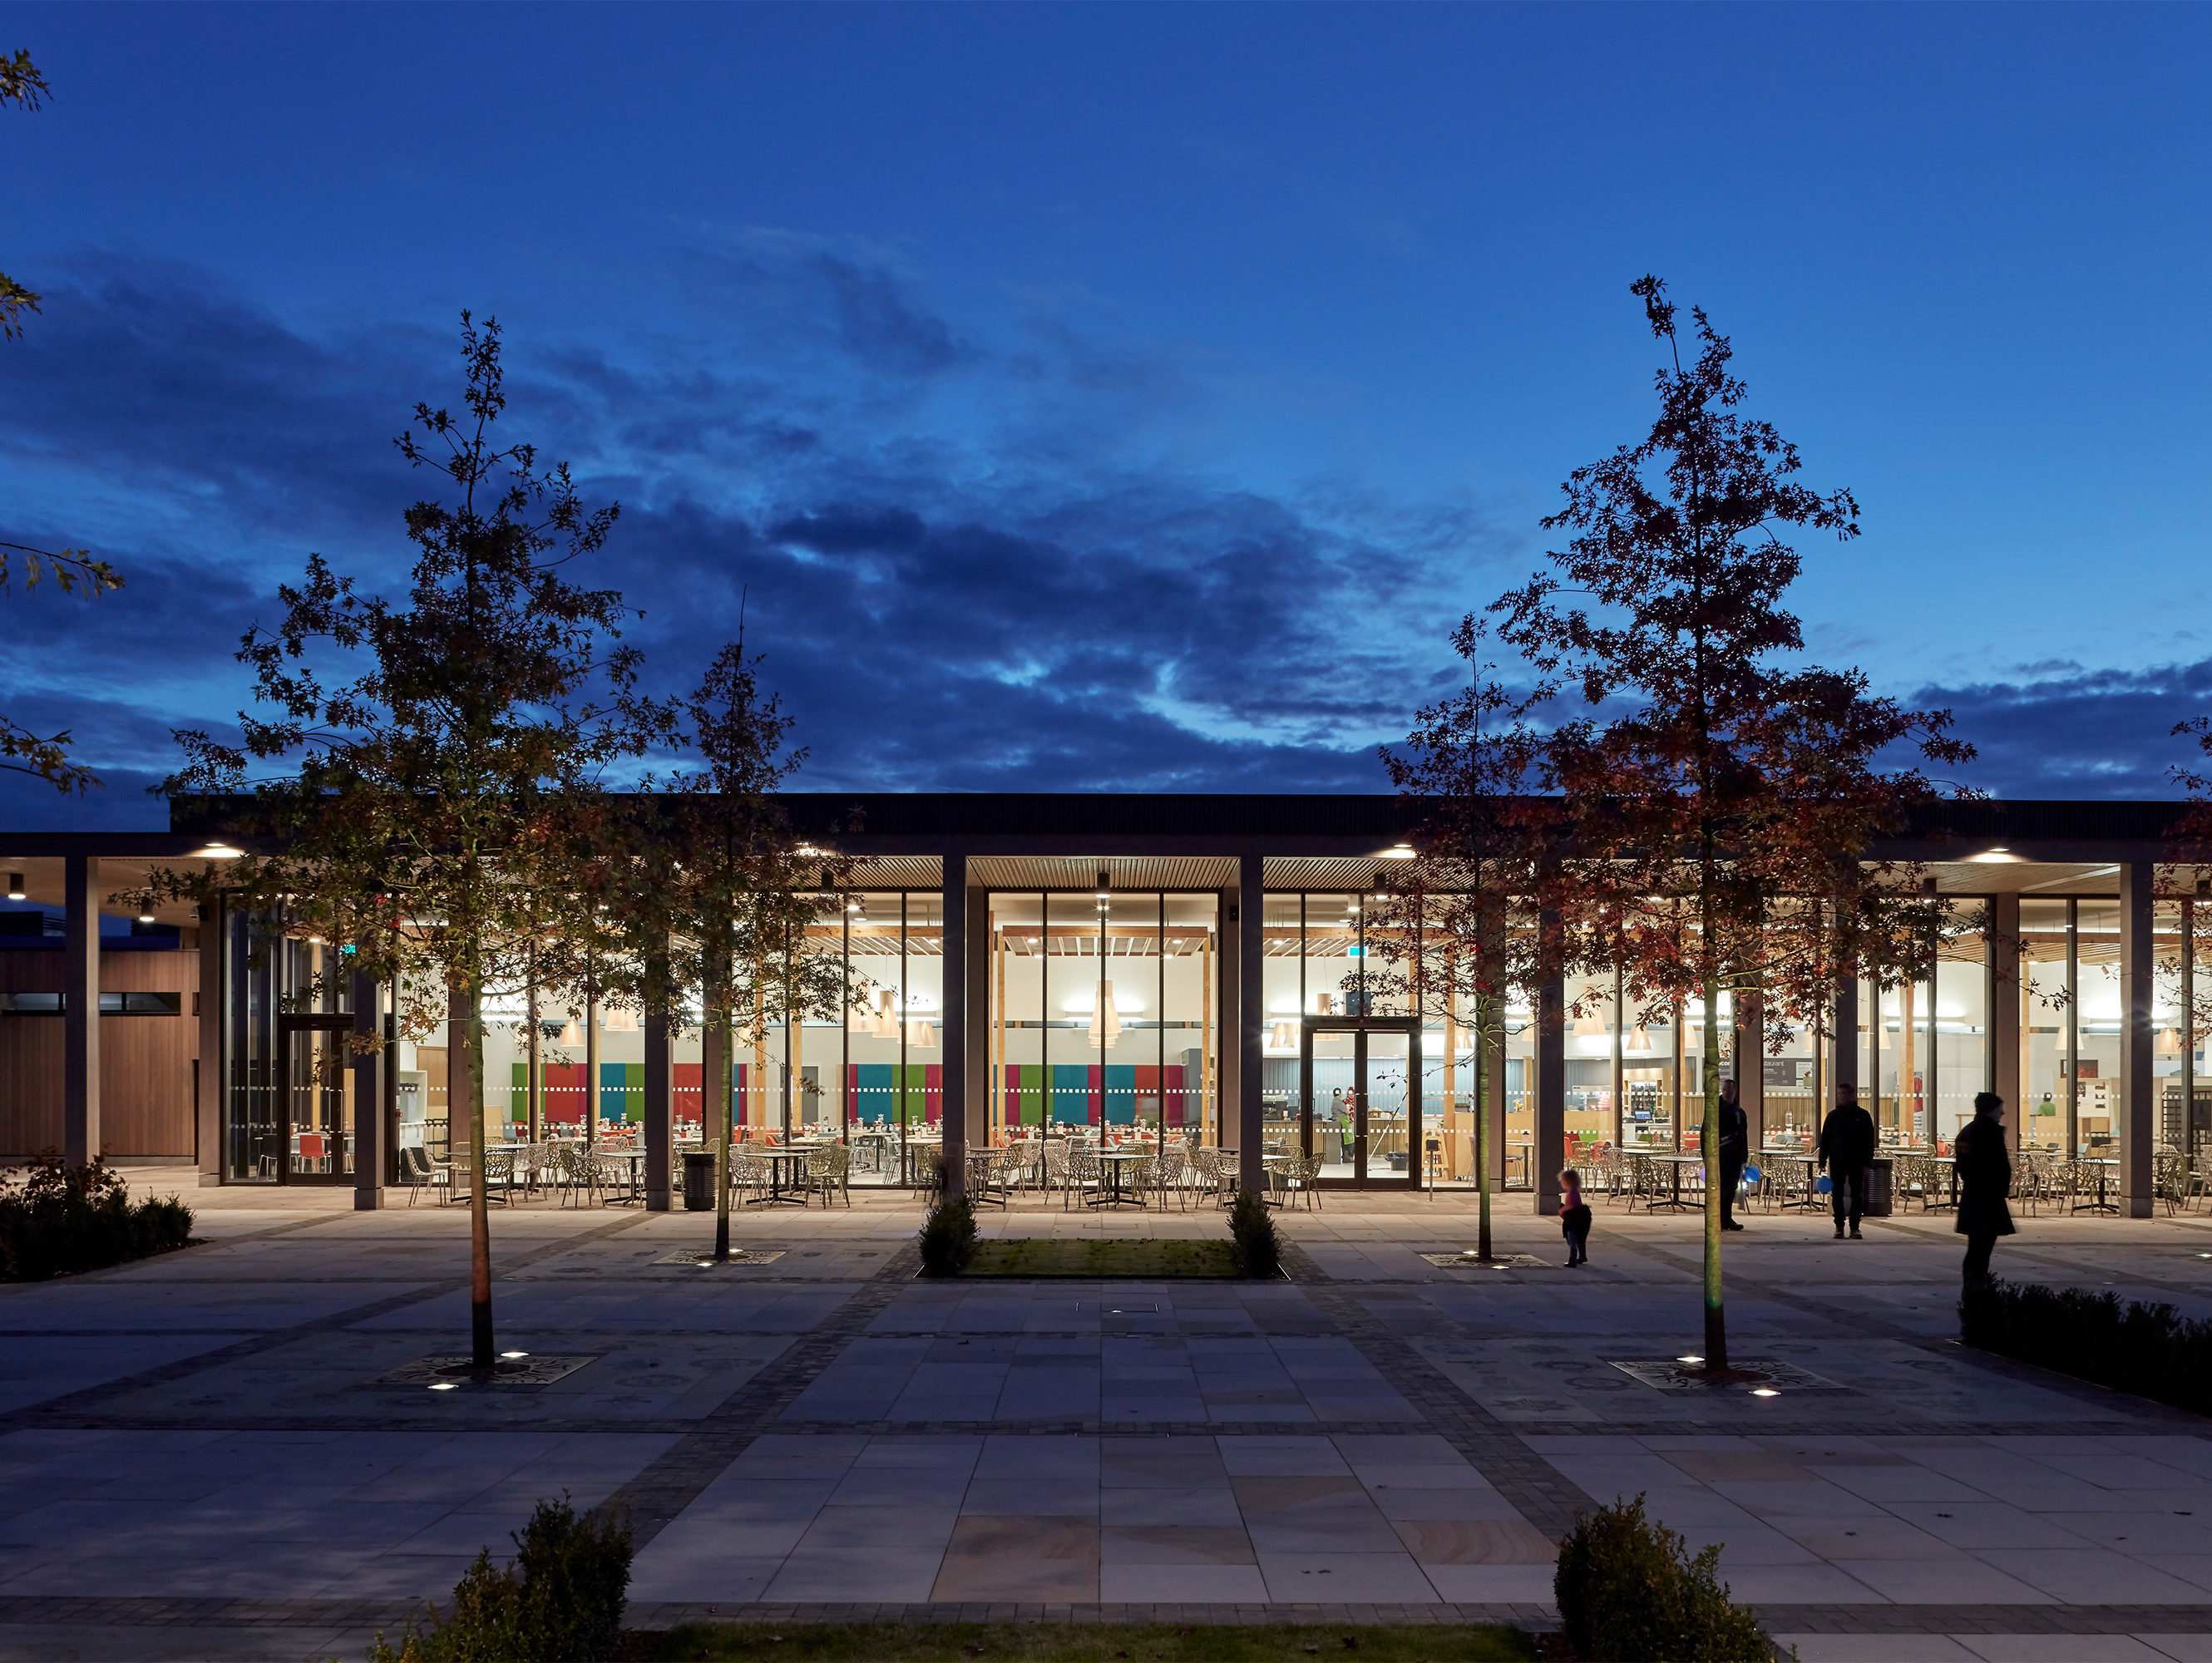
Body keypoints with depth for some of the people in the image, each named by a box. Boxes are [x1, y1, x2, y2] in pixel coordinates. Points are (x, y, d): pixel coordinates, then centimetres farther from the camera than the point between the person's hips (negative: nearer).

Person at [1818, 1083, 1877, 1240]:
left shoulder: (1863, 1115, 3)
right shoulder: (1833, 1115, 6)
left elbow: (1869, 1140, 4)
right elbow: (1825, 1139, 7)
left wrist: (1866, 1162, -3)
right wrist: (1822, 1161, 0)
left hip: (1856, 1162, -1)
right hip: (1837, 1162, 1)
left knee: (1857, 1196, 1)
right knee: (1837, 1195, 1)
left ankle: (1855, 1228, 8)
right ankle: (1839, 1227, 8)